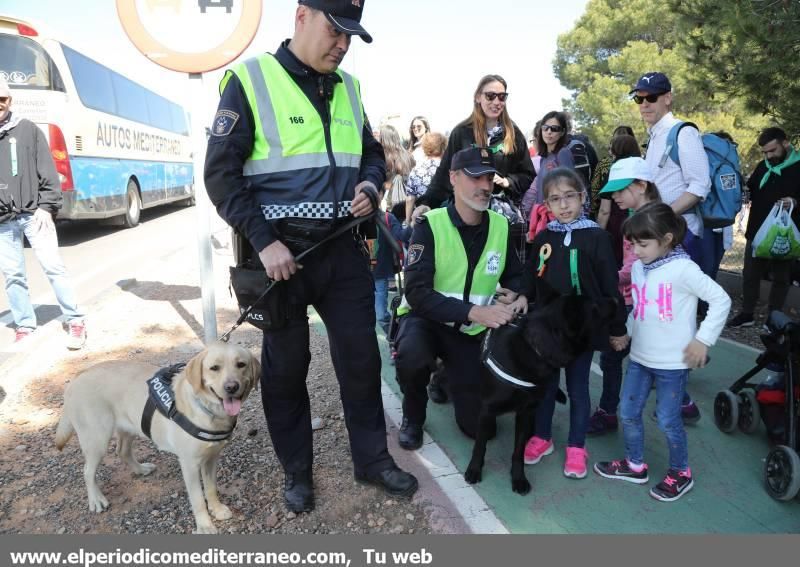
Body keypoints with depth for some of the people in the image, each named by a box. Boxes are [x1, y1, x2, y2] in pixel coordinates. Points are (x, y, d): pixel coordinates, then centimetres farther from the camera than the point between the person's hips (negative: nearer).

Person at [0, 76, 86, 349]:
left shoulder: (27, 129, 4)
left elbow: (48, 172, 1)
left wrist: (46, 207, -7)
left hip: (33, 214, -2)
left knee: (53, 266, -5)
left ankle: (76, 321, 4)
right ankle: (25, 326, 18)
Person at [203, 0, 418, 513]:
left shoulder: (348, 89, 11)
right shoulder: (251, 80, -6)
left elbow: (373, 154, 21)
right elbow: (221, 173, -9)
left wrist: (371, 186, -2)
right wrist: (263, 241, -17)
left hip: (343, 249, 5)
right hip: (280, 251, -4)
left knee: (361, 356, 9)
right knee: (286, 366, 9)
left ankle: (372, 458, 28)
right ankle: (297, 471, 28)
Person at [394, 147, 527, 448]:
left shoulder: (501, 226, -4)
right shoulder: (430, 225, -18)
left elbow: (514, 276, 10)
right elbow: (417, 293, -26)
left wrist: (519, 296, -15)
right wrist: (473, 312, -36)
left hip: (471, 331, 4)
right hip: (425, 318, -3)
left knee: (479, 425, -1)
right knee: (412, 355, -39)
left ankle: (451, 374, 32)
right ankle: (413, 417, -5)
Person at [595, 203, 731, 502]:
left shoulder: (683, 269, -18)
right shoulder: (638, 267, 2)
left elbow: (721, 300, -17)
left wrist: (703, 339, -17)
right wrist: (625, 332, 10)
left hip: (672, 361, -7)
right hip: (639, 357, 7)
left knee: (667, 420, 5)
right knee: (628, 412, 14)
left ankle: (681, 473, 29)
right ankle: (635, 465, 34)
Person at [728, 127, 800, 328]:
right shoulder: (762, 167, 9)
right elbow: (750, 192, 22)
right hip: (756, 232, 5)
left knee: (781, 277, 8)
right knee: (750, 274, 10)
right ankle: (747, 314, 22)